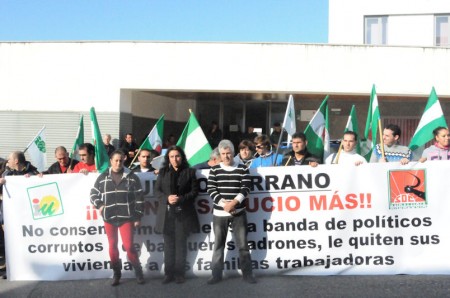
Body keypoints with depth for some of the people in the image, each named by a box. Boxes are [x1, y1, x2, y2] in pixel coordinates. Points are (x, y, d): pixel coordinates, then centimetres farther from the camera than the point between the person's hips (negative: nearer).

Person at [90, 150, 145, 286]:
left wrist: (138, 217, -3)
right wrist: (99, 205, -4)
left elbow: (139, 198, 1)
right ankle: (116, 273, 21)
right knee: (112, 246, 8)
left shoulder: (132, 177, 1)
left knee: (129, 246, -6)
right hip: (109, 218, 2)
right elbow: (93, 193, 14)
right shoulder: (103, 177, 7)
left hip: (126, 217, -2)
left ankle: (138, 271, 12)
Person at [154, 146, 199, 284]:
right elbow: (157, 191, 6)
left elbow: (194, 191, 0)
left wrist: (181, 199, -15)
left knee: (181, 244, 2)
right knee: (168, 244, 5)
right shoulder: (163, 172, 11)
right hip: (166, 212, 2)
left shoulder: (189, 172, 5)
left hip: (183, 213, -2)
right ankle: (168, 273, 12)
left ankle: (179, 274, 10)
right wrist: (167, 198, -13)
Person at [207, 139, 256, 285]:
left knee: (242, 244, 3)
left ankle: (247, 274, 13)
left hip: (239, 213, -1)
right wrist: (224, 204, -14)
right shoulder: (214, 170, 4)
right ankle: (216, 274, 16)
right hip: (219, 213, 1)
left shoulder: (242, 169, 3)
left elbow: (245, 188, -4)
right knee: (218, 244, 7)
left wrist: (233, 202, -17)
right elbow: (211, 190, -3)